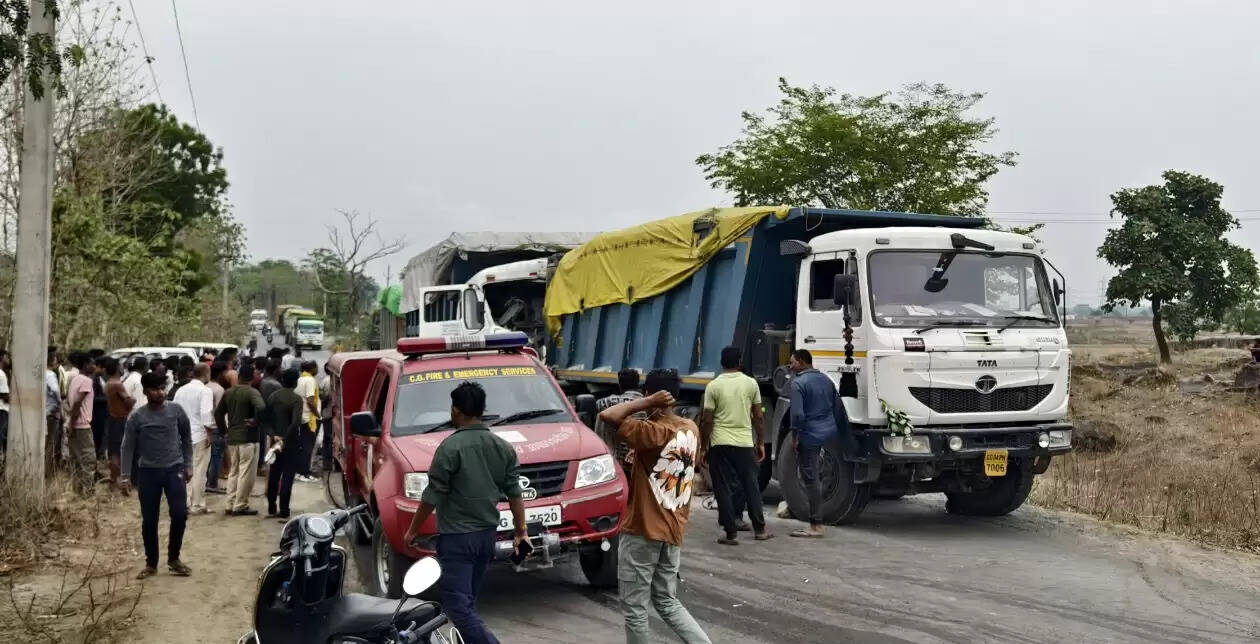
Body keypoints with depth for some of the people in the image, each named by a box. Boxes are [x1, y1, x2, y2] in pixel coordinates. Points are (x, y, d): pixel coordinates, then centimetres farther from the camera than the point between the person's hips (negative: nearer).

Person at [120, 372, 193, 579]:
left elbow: (186, 438, 10)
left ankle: (173, 558, 12)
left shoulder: (176, 411, -1)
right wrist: (126, 476, -5)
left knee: (180, 514, -6)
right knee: (149, 520, 4)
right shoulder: (136, 417, -4)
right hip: (148, 472, 0)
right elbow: (128, 447, -1)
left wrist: (188, 465, 8)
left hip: (174, 469, 1)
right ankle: (151, 563, 18)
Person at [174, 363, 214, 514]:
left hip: (184, 434, 6)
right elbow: (205, 413, -19)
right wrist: (208, 432, -15)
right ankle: (197, 505, 2)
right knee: (199, 471, -1)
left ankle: (185, 502, 16)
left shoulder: (181, 390, 10)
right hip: (200, 435, -6)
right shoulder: (205, 391, -10)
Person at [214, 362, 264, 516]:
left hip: (232, 438, 7)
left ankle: (230, 505, 17)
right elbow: (260, 407, -31)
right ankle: (240, 506, 2)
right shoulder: (252, 392, -13)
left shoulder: (228, 393, 9)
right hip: (248, 438, -7)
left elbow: (218, 413, 14)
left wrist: (224, 428, 18)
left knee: (234, 472, 16)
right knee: (246, 473, 0)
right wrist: (256, 421, -16)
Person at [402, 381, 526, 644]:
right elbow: (514, 493, 7)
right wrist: (520, 531, 15)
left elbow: (433, 496, -12)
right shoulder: (503, 447, 5)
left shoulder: (450, 447, -14)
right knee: (468, 600, 19)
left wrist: (413, 530, 0)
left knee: (457, 604, -6)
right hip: (487, 534, 7)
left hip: (456, 536, -7)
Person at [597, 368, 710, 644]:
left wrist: (646, 404, -17)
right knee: (668, 603, 19)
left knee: (634, 609, 4)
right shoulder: (691, 430, 4)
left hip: (642, 530, -7)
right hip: (674, 530, 8)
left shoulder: (652, 431, -18)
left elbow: (607, 415, -27)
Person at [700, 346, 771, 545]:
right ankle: (759, 530, 18)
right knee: (751, 487, 13)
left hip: (720, 445, -2)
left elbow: (707, 420, -5)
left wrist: (704, 445, 6)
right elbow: (758, 417, 4)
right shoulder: (751, 383, 1)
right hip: (745, 443, 2)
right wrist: (761, 443, 13)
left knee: (724, 489, 4)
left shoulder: (713, 386, -5)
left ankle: (731, 533, 3)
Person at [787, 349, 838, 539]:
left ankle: (816, 526, -2)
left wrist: (795, 436, -10)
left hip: (810, 435, -8)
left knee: (810, 479, -4)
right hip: (829, 432, 8)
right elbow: (835, 408, 19)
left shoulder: (798, 383, -14)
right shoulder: (826, 379, 12)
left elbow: (798, 414, -21)